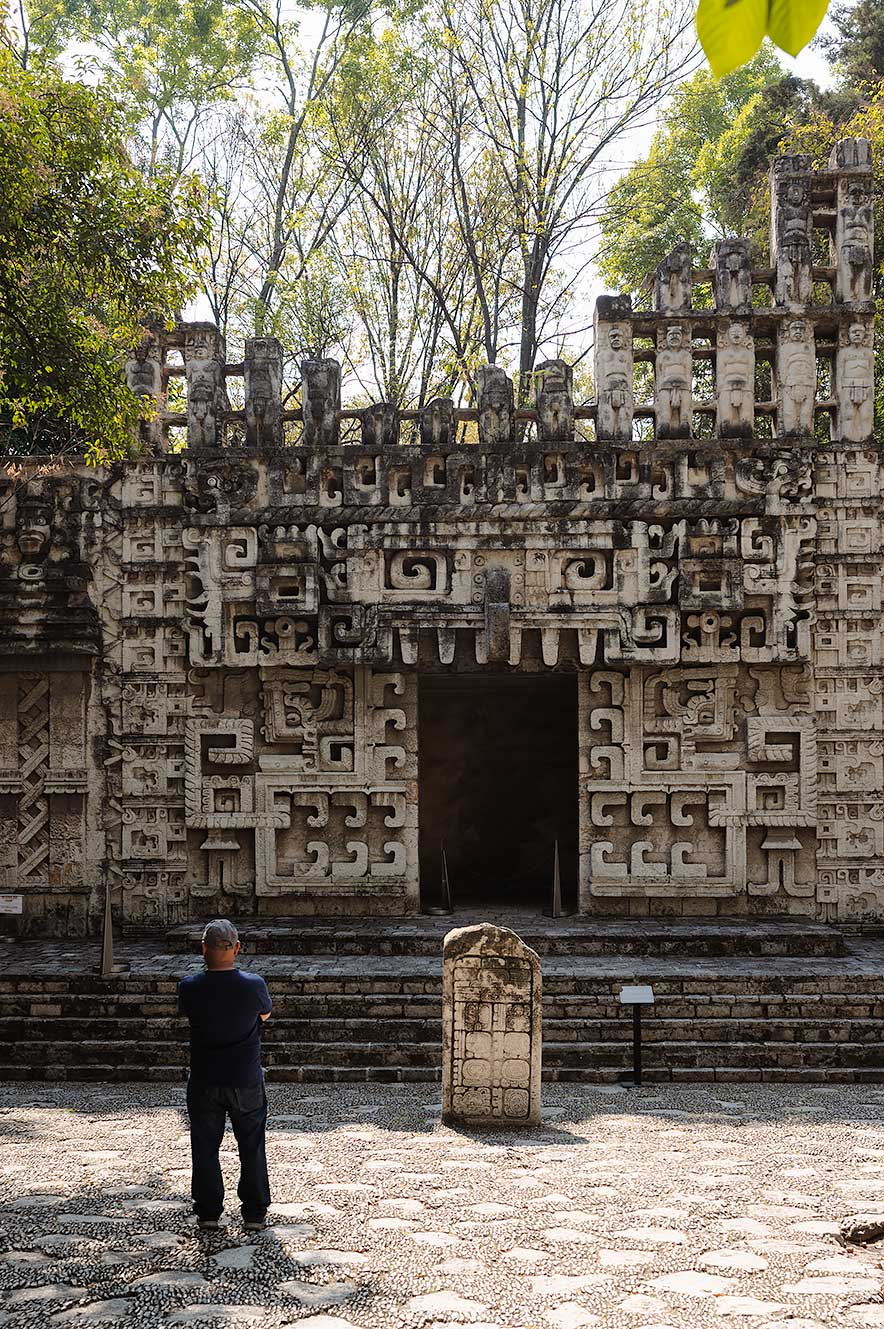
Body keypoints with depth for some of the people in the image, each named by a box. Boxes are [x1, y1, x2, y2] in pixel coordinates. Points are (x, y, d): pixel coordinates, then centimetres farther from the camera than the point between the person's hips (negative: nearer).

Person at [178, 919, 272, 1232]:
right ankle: (255, 1214, 17)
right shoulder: (254, 985, -17)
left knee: (205, 1147, 14)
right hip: (247, 1082, 0)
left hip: (204, 1081, 0)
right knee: (252, 1147, 13)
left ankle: (208, 1213, 17)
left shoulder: (189, 987, -15)